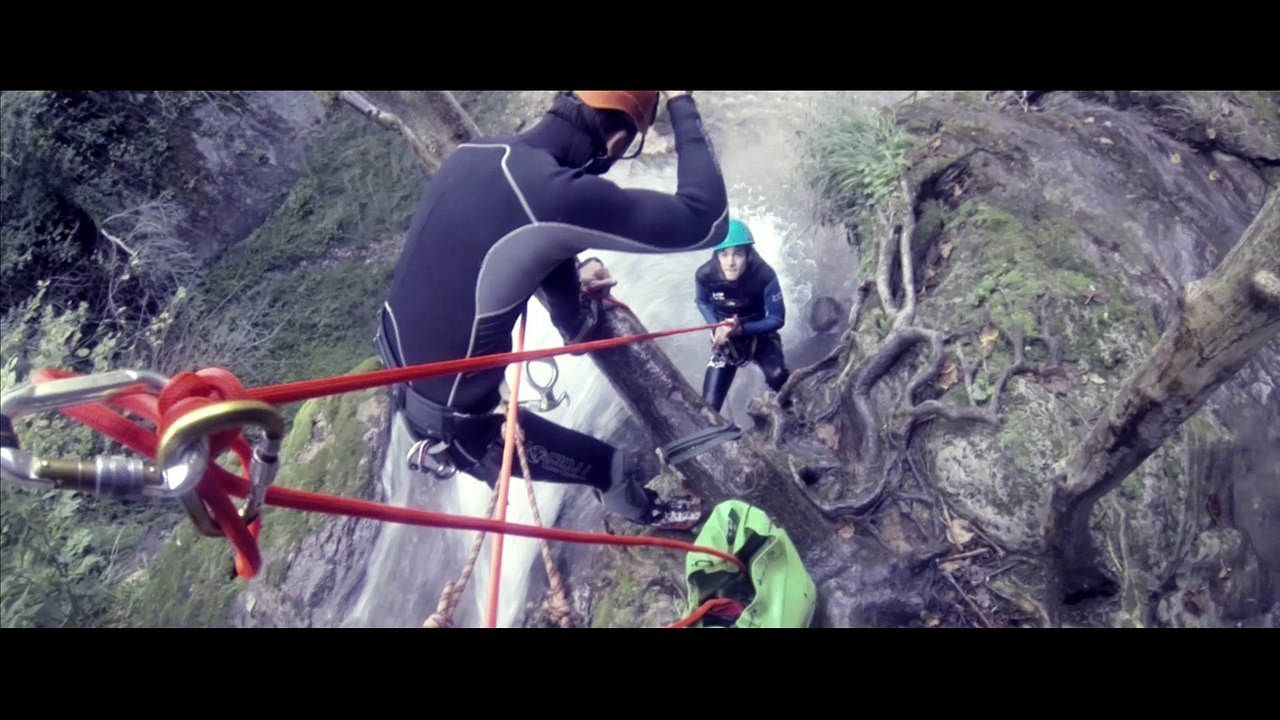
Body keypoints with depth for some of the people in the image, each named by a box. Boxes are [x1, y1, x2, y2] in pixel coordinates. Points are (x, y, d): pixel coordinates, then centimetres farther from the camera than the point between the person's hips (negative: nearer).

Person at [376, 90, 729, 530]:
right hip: (449, 417, -7)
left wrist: (573, 275, 25)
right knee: (616, 466, 10)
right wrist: (682, 106, -14)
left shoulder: (473, 152, -6)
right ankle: (637, 509, 48)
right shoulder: (557, 195, -31)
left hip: (396, 357, 7)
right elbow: (706, 220, -23)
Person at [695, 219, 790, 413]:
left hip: (759, 334, -1)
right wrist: (716, 327, -19)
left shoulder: (764, 275, -31)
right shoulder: (705, 276, -25)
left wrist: (741, 328, -33)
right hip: (725, 341, 1)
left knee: (777, 376, -29)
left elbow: (777, 319, -20)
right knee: (709, 405, -5)